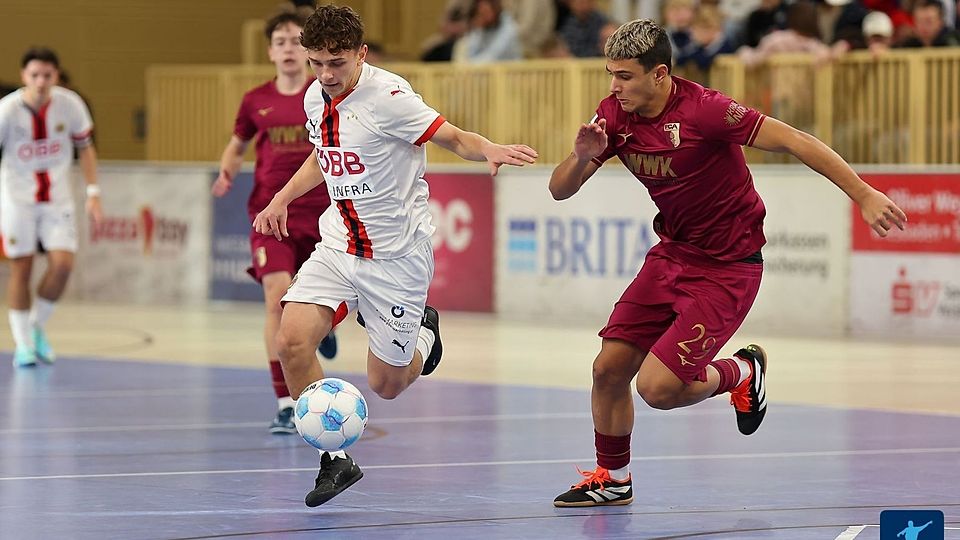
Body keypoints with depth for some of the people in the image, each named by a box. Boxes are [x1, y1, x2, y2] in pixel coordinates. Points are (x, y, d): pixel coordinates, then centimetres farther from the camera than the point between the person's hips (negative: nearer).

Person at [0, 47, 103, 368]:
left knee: (62, 264, -11)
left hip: (57, 198, 2)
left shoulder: (69, 104, -11)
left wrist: (93, 194, -2)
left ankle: (38, 326, 13)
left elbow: (85, 148, 4)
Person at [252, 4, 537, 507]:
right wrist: (281, 199, 18)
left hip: (397, 254, -6)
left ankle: (424, 330, 37)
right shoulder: (315, 98, 3)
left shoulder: (387, 96, -19)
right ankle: (336, 460, -3)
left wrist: (489, 149, -37)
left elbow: (454, 139, -16)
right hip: (338, 245, 6)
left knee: (386, 385, 2)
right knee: (292, 341, -17)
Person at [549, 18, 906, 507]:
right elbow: (560, 190, -2)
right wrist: (582, 156, -25)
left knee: (657, 387, -15)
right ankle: (612, 479, 24)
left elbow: (793, 141, -23)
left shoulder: (702, 110, -25)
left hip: (726, 268, -7)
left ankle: (742, 372, 15)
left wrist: (863, 195, -25)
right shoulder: (615, 114, -5)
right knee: (608, 368, 2)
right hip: (671, 255, 7)